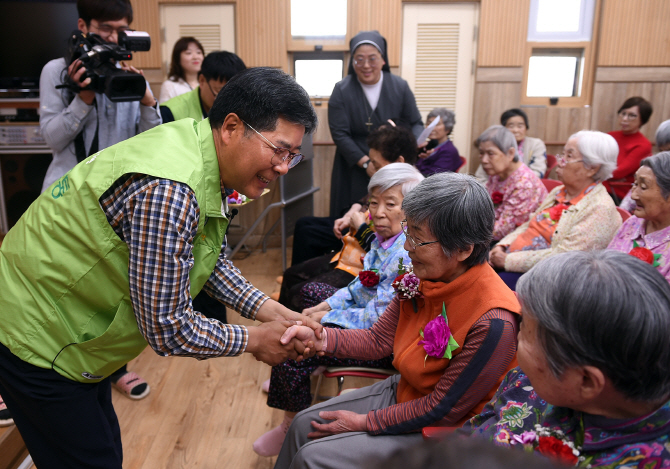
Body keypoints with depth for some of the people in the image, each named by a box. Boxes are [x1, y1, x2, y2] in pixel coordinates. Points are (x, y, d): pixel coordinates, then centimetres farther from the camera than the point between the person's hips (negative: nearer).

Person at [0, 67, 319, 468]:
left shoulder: (205, 157, -5)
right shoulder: (169, 192, -35)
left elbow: (212, 259, 7)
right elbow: (166, 329, -29)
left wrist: (269, 310, -5)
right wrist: (254, 339, -15)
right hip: (37, 336, -9)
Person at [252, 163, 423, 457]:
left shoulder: (408, 256, -29)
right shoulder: (383, 237, 1)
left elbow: (380, 319, -28)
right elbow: (361, 285, 13)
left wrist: (327, 318, -17)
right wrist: (326, 306, 1)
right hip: (365, 311, 11)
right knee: (310, 292, 23)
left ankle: (292, 427, 10)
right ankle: (290, 378, 38)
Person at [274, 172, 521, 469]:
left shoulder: (492, 323, -33)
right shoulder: (422, 279, -10)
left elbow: (443, 409, -23)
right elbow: (378, 340, -1)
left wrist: (364, 422, -15)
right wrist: (319, 338, -18)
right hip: (402, 393, 7)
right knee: (304, 424, 8)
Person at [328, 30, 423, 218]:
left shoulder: (400, 87, -2)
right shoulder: (342, 91, -6)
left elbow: (415, 123, 5)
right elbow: (339, 134, -9)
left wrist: (416, 143, -17)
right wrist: (366, 163, -17)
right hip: (354, 169, -1)